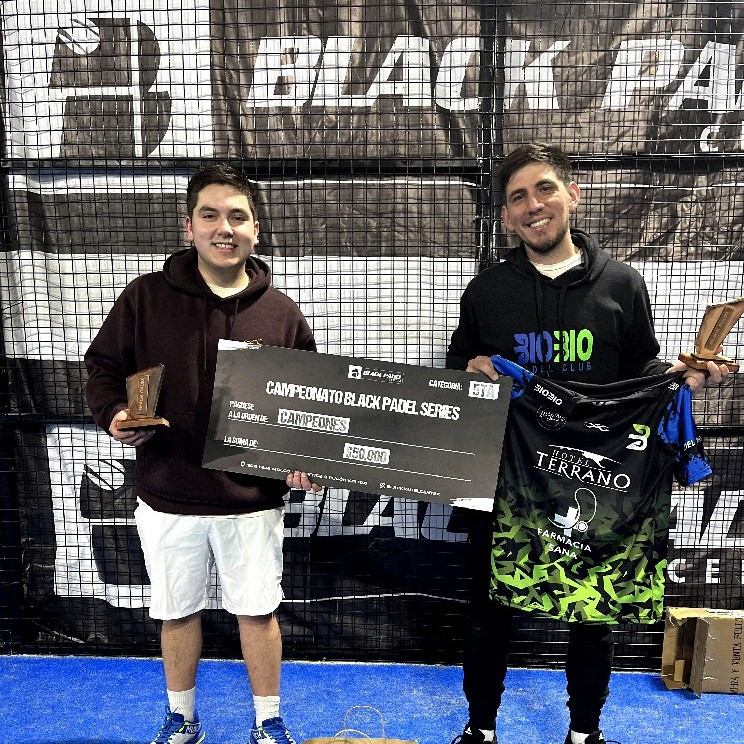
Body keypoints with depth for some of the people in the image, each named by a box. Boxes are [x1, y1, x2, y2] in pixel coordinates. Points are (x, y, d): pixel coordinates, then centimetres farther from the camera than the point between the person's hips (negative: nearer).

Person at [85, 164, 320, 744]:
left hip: (253, 500, 0)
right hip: (167, 497, 1)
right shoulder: (146, 296, -4)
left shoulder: (281, 313, -2)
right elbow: (103, 367, 5)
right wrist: (114, 414, -14)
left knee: (258, 611, 12)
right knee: (177, 612, 18)